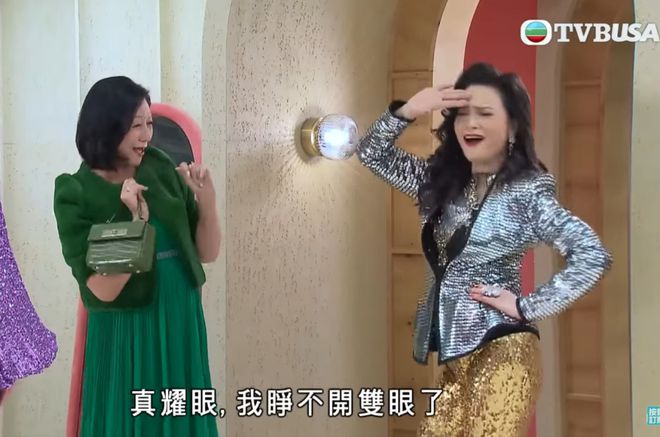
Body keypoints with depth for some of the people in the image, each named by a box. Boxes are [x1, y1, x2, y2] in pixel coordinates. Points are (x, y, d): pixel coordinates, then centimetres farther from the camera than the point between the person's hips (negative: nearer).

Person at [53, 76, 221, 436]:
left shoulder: (163, 171, 0)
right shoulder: (75, 193, -11)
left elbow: (207, 253, 4)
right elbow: (103, 290, -17)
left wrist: (206, 199, -11)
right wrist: (137, 220, -25)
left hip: (182, 326, 4)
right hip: (124, 335, -4)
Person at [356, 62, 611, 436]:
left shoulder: (527, 192, -10)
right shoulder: (443, 182, 9)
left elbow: (593, 256, -17)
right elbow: (372, 154, 12)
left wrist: (527, 307, -14)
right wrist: (408, 111, -5)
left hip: (501, 351, -7)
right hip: (454, 354, 7)